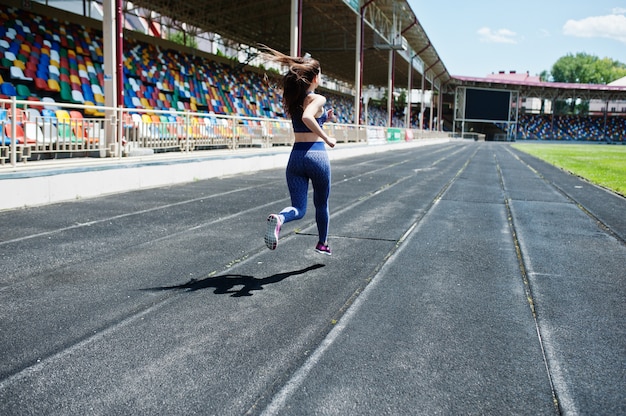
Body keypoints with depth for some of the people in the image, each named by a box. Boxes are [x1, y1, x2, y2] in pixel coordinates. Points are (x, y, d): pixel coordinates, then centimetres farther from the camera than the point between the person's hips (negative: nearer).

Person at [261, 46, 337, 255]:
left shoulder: (291, 98, 9)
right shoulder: (318, 99, -11)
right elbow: (307, 117, -31)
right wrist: (327, 138, -22)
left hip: (296, 156, 4)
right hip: (317, 155, -4)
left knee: (299, 208, 3)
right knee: (321, 204, 20)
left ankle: (279, 218, -31)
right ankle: (322, 243, 37)